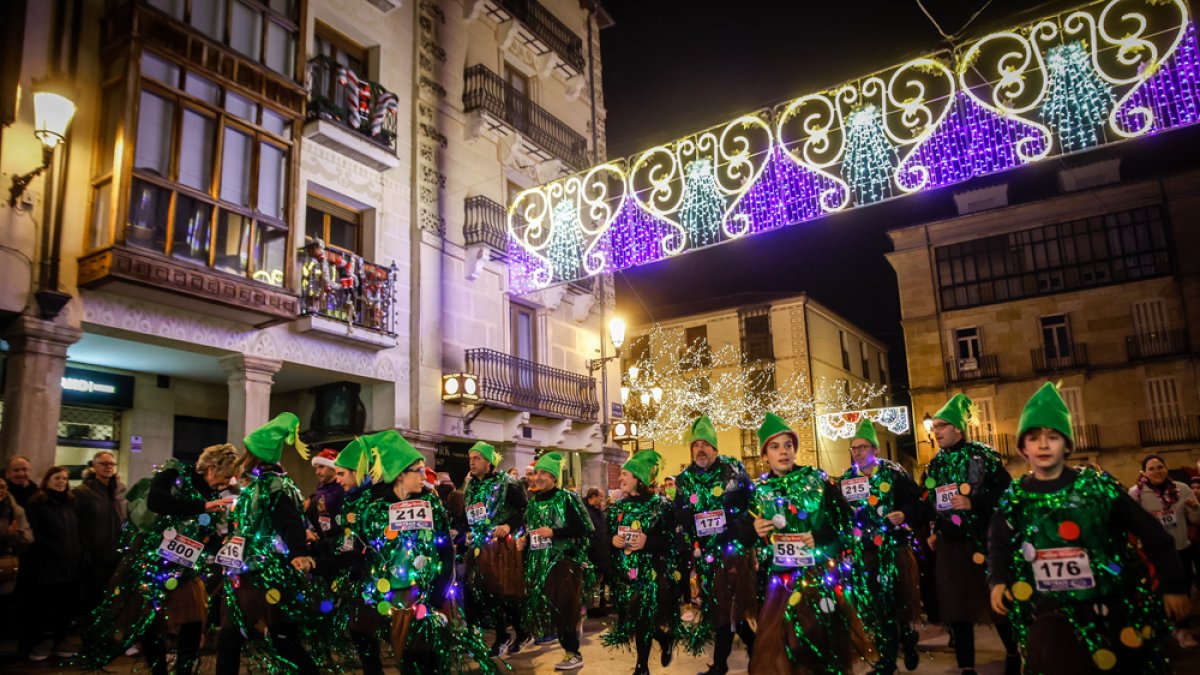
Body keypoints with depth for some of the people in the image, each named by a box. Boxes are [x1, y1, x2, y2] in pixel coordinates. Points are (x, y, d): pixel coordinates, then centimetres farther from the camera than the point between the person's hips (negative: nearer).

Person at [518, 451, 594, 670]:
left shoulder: (566, 499, -9)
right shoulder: (533, 502, 12)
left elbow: (583, 528, -14)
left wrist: (553, 533, -20)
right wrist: (524, 540, 3)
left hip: (565, 561, -7)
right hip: (540, 563, 7)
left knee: (564, 608, -7)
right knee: (546, 607, 6)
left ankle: (574, 655, 7)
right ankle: (569, 650, 20)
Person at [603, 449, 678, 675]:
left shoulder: (660, 505, -5)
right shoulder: (617, 507, 10)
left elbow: (672, 537, -9)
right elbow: (605, 535, 12)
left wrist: (648, 541, -22)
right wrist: (612, 540, -9)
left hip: (650, 571, -5)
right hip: (624, 572, 5)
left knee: (645, 617, -4)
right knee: (632, 616, 6)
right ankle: (665, 640, 34)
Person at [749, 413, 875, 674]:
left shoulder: (816, 479, -2)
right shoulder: (760, 489, 4)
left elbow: (845, 519, -2)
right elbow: (754, 539, 12)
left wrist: (820, 538, -15)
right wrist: (756, 532, -10)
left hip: (823, 573, -1)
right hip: (782, 579, 2)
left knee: (828, 635, 4)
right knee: (781, 640, -1)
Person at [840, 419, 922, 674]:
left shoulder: (894, 472, -3)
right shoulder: (846, 479, 4)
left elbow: (915, 501, -5)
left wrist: (905, 514, -23)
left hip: (895, 547, -2)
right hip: (865, 552, 2)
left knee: (901, 599, 8)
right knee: (876, 605, 6)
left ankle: (908, 644, 36)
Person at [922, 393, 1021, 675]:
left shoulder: (982, 456, -7)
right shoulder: (934, 465, 10)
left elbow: (1007, 492, -13)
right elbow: (927, 503, 19)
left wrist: (973, 503, -21)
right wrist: (932, 531, 13)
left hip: (982, 542, -5)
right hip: (949, 545, 5)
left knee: (996, 601, 8)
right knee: (955, 607, 7)